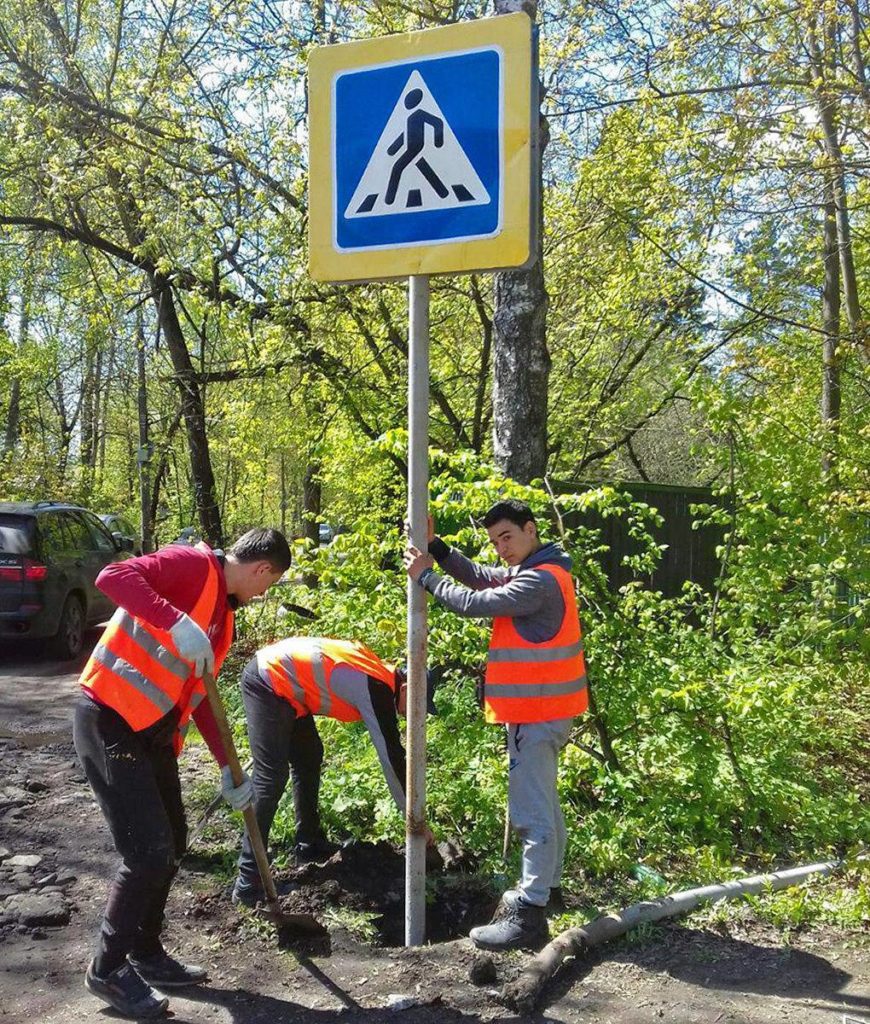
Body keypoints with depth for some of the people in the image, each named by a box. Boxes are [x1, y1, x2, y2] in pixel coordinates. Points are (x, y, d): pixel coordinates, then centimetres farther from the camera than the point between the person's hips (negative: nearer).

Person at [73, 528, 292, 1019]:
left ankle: (146, 953, 31)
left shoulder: (222, 614, 15)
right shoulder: (192, 565, -11)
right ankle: (109, 969, 9)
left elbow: (199, 695, 20)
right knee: (149, 851, -9)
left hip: (153, 732, 10)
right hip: (110, 723, -10)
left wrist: (228, 768, 17)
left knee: (172, 843, 15)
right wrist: (178, 624, -37)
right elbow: (113, 576, -27)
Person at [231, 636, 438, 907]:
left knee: (309, 758, 17)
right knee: (271, 780, -14)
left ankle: (308, 842, 27)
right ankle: (248, 883, -14)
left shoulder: (378, 673, 9)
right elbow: (392, 758, -15)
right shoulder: (378, 691, -16)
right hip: (269, 683, -10)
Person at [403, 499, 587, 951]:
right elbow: (479, 577, 9)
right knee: (543, 802, 21)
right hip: (541, 708, 11)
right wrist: (435, 546, -3)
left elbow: (475, 603, -21)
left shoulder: (540, 580, -20)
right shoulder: (536, 571, 12)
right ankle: (546, 884, 35)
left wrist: (425, 576, -9)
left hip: (537, 712, -11)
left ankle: (529, 914, -5)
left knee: (532, 811, -8)